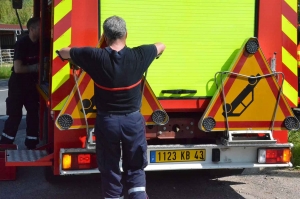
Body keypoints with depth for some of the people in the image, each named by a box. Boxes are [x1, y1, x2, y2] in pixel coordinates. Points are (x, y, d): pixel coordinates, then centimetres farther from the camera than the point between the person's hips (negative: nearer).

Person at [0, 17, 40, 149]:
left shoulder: (39, 43, 0)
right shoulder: (21, 44, -20)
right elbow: (18, 68, -26)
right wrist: (36, 67, -20)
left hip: (31, 83, 7)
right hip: (18, 84, -6)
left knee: (34, 113, 6)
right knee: (15, 116, -4)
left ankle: (31, 146, 15)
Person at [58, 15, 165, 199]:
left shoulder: (96, 57, -14)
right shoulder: (138, 55, -10)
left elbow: (64, 52, 2)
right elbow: (161, 46, 12)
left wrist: (71, 52, 24)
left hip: (106, 121, -1)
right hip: (133, 120, 1)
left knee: (109, 169, 14)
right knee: (135, 168, 16)